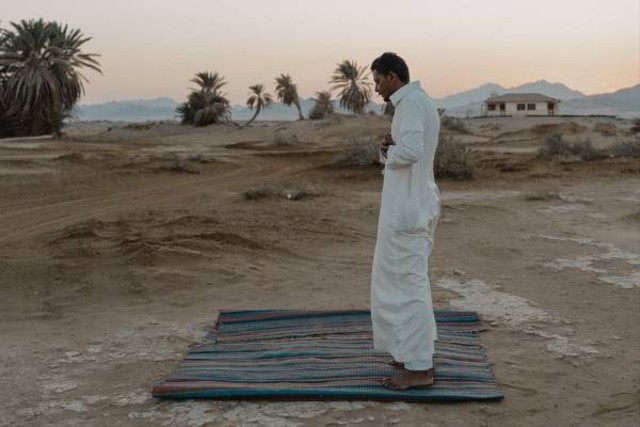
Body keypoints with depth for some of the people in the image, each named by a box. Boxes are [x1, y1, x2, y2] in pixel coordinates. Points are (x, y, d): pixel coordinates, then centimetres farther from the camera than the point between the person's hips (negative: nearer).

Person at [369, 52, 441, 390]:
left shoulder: (410, 103, -15)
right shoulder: (422, 102, 18)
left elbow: (410, 149, -31)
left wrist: (388, 150, -10)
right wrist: (391, 147, -3)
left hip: (406, 209, -11)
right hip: (414, 205, 11)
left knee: (407, 283, -6)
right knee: (411, 279, 19)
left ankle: (418, 368, 0)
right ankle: (419, 352, 28)